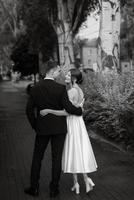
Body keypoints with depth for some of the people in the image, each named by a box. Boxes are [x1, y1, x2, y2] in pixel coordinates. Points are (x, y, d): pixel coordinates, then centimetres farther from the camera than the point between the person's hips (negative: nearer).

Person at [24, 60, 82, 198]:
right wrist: (80, 110, 4)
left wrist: (35, 126, 11)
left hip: (42, 128, 2)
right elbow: (68, 108, -15)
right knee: (56, 158, 8)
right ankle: (54, 189, 14)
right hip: (58, 128, -2)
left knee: (37, 158, 14)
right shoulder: (61, 88, -13)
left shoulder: (35, 88, -3)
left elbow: (29, 110, -1)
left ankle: (34, 188, 20)